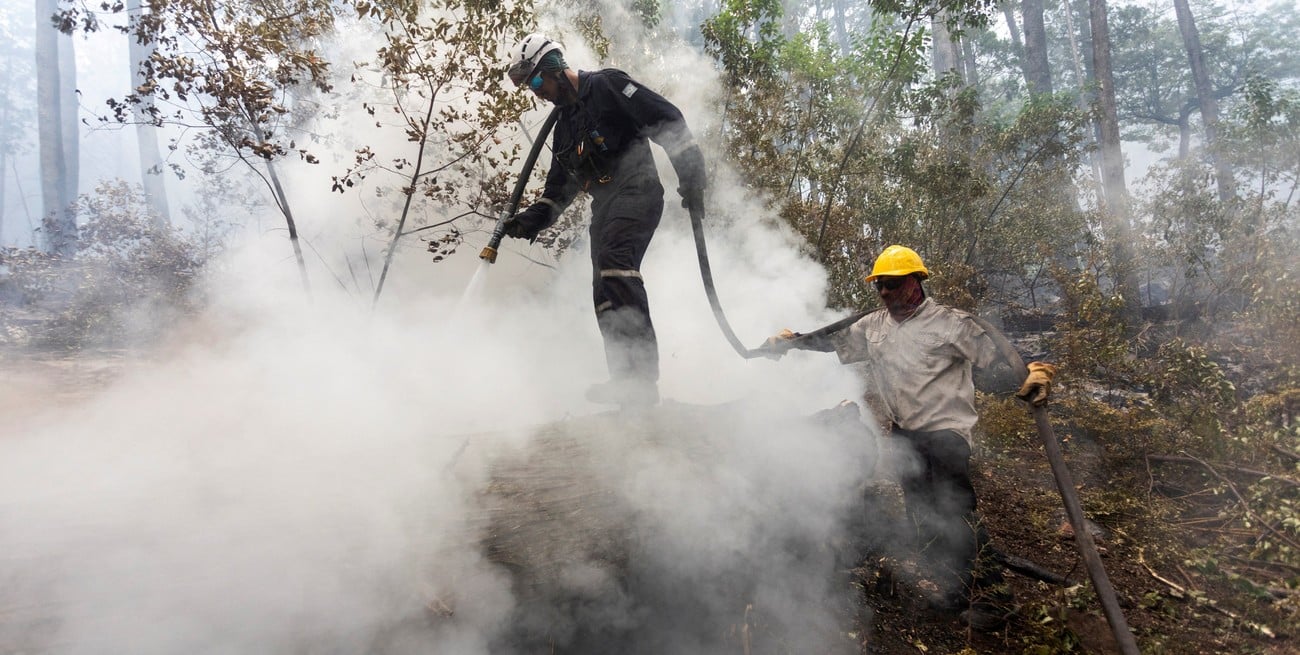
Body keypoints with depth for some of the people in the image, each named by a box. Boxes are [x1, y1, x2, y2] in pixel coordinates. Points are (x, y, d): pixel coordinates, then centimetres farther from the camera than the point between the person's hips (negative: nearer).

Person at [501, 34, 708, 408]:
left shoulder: (605, 86, -3)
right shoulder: (564, 124, 23)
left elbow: (667, 120, -10)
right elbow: (559, 188, 27)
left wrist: (691, 176, -15)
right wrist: (533, 219, 12)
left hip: (635, 190, -9)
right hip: (604, 205, 9)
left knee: (614, 259, -30)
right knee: (604, 293, -1)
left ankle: (641, 373, -36)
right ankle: (628, 381, -1)